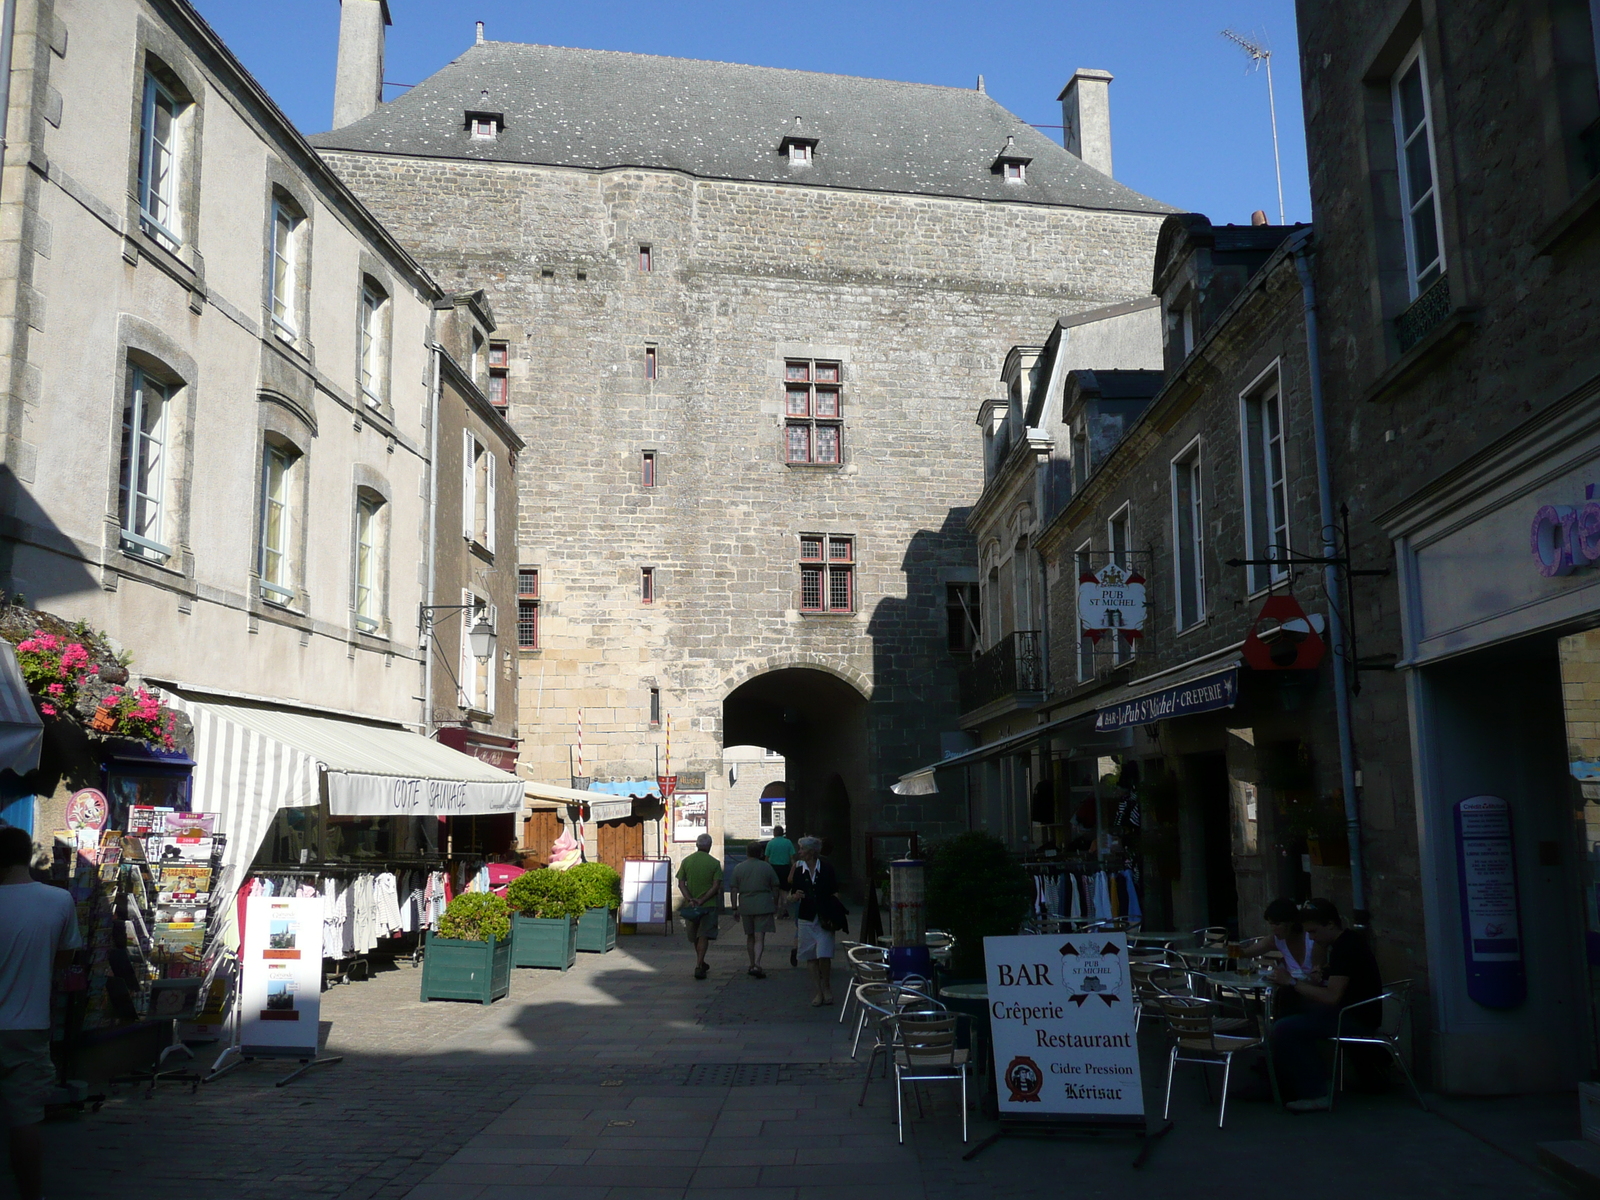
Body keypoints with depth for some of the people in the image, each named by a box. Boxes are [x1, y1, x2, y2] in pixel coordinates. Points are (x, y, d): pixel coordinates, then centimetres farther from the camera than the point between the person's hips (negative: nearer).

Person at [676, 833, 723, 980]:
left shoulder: (686, 861, 1)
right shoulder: (714, 863, -6)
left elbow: (681, 884, -5)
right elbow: (716, 886, -12)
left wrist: (690, 899, -11)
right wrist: (702, 900, -13)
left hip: (690, 905, 3)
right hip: (709, 905, -3)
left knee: (695, 936, 17)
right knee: (704, 936, -1)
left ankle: (701, 964, 33)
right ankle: (699, 966, -12)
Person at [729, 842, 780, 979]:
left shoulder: (738, 868, 3)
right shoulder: (767, 867, 0)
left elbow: (734, 890, 1)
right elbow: (775, 888, 4)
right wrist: (775, 904, 15)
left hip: (745, 906, 2)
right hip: (763, 906, -2)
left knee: (750, 936, 16)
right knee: (759, 937, -5)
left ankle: (752, 965, 23)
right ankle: (757, 966, -19)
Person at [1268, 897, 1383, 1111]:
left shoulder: (1345, 948, -20)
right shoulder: (1346, 940, 11)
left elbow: (1332, 997, -26)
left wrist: (1292, 982, -20)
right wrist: (1321, 975, 2)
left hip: (1358, 1018, -11)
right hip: (1351, 1009, 11)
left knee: (1282, 1030, -17)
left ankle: (1316, 1095, -11)